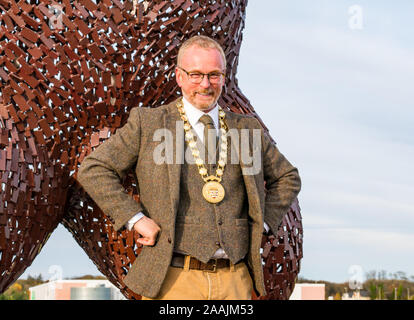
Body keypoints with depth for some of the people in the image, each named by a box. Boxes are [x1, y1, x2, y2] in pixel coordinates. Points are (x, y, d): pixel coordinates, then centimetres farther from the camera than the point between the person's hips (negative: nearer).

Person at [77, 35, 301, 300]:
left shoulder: (247, 129, 13)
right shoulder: (148, 123, 4)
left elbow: (287, 178, 25)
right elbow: (93, 169, 3)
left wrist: (261, 223, 10)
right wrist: (135, 219, -5)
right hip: (173, 278, -3)